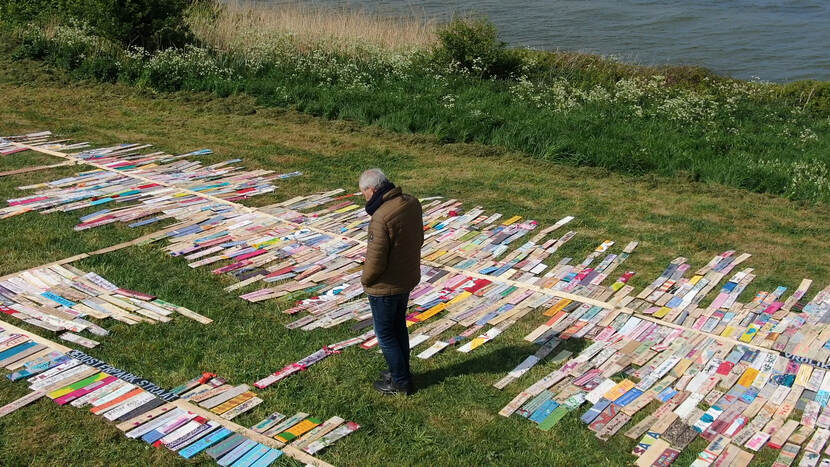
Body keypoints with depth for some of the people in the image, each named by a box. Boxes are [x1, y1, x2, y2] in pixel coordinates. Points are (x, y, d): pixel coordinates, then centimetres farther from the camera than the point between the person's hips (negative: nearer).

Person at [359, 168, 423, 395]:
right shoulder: (412, 203, -4)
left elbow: (376, 259, -26)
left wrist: (365, 279, -7)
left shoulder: (381, 217, -31)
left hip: (385, 286, -8)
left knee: (385, 334, 11)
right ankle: (402, 371, 40)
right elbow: (418, 239, 8)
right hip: (408, 278, 8)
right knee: (399, 326, 24)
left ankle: (400, 382, 22)